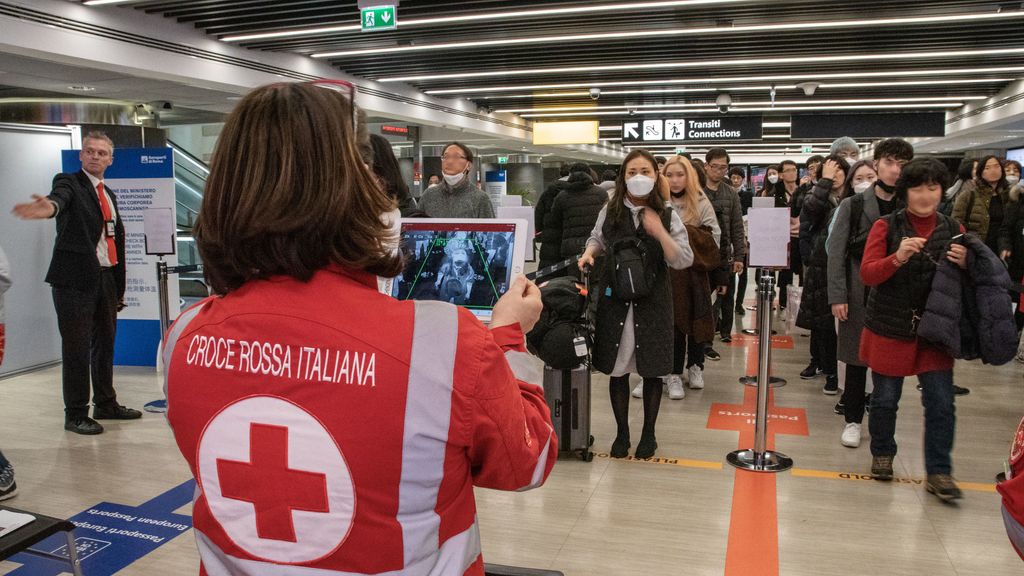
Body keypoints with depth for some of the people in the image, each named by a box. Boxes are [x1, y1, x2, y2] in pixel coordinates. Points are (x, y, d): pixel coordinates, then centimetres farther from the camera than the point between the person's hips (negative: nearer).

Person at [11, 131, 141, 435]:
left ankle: (106, 404, 26)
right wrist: (49, 207, -53)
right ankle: (75, 414, 7)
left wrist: (119, 288, 16)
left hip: (106, 279, 7)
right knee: (76, 348, -1)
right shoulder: (69, 182, -3)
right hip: (75, 279, -7)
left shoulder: (109, 195, 17)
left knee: (105, 344, 14)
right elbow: (60, 197, -28)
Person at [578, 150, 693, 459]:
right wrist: (589, 252, 0)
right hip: (615, 300, 1)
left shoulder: (668, 216, -2)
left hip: (652, 302, -1)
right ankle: (622, 432, 24)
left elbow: (683, 261, -8)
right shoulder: (610, 211, 2)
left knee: (651, 370, 8)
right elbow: (598, 239, 21)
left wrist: (660, 233, -19)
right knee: (618, 369, 7)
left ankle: (649, 432, 27)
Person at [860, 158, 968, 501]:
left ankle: (939, 472, 11)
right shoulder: (886, 226, -4)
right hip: (889, 329, -2)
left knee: (941, 402, -1)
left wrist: (963, 264, -13)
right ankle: (882, 455, 30)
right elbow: (867, 274, -12)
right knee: (885, 399, 8)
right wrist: (898, 257, -29)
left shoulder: (953, 230, 5)